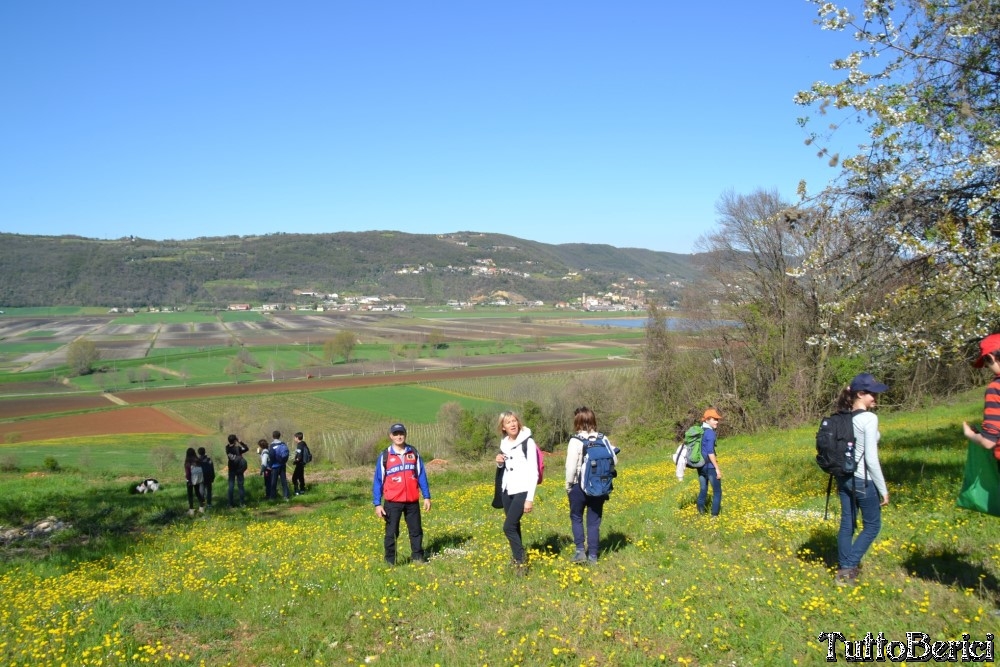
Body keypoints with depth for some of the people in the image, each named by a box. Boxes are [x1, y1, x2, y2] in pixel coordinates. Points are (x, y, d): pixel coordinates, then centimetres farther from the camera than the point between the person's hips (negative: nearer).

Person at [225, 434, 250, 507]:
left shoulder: (227, 448, -8)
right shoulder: (237, 448, -16)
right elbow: (246, 448, -16)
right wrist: (240, 442, -14)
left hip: (231, 469, 3)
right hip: (239, 469, -3)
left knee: (231, 486, 7)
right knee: (240, 485, 5)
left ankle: (231, 503, 8)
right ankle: (242, 503, 8)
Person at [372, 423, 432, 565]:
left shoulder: (413, 453, 6)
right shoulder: (384, 456, -1)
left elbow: (421, 475, 10)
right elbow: (377, 481, 0)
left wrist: (426, 497, 6)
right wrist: (377, 504, -5)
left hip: (412, 501, 2)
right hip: (393, 502, -2)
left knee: (416, 530, 10)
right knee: (391, 533, 3)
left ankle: (417, 557, 24)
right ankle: (390, 562, 14)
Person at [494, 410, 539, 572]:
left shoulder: (527, 442, -12)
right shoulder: (504, 443, 8)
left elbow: (533, 472, -15)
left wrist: (530, 498, -19)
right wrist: (499, 462, -1)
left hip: (522, 491, -7)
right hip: (507, 491, 7)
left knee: (508, 527, -12)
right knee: (514, 527, 12)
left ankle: (521, 560, 1)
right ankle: (517, 557, 25)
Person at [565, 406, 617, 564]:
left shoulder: (576, 441, -14)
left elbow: (571, 465, -15)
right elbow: (614, 460, 2)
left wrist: (568, 484, -2)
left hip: (579, 486, -3)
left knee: (576, 518, 16)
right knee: (594, 521, 12)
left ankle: (580, 550, 7)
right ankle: (593, 555, 14)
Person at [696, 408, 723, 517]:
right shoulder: (710, 433, -15)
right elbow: (710, 452, -20)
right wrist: (717, 468, -17)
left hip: (700, 466, 8)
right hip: (710, 466, -8)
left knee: (703, 490, 15)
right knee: (717, 492, 3)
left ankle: (700, 513, 15)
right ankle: (714, 515, 1)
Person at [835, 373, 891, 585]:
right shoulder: (869, 419, -18)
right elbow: (871, 458, -19)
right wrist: (883, 489, -11)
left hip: (844, 477, 7)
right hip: (863, 480, -7)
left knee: (847, 524, 13)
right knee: (872, 526, 9)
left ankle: (843, 567, 18)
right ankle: (848, 568, 4)